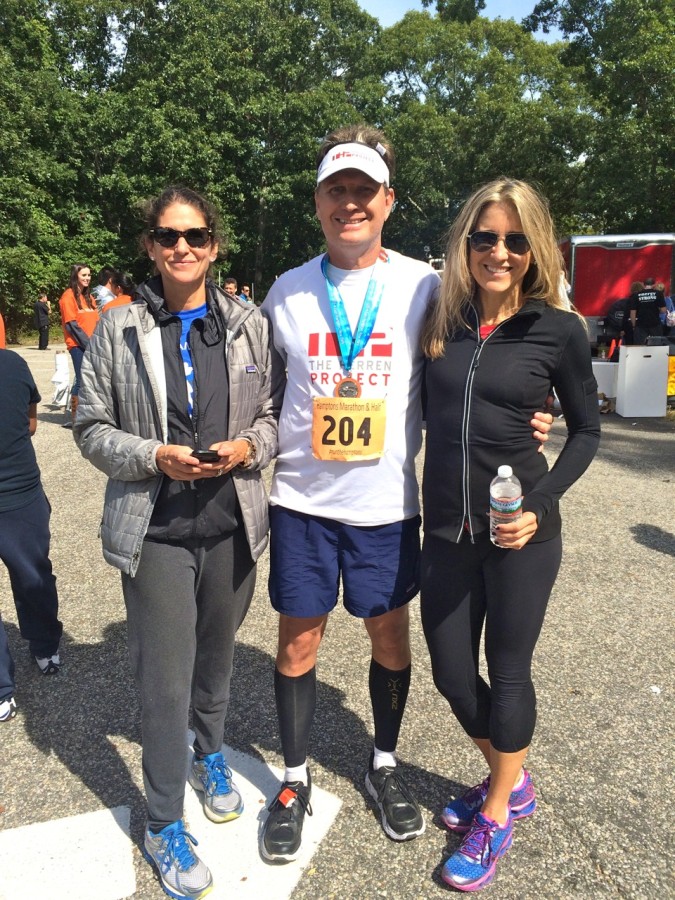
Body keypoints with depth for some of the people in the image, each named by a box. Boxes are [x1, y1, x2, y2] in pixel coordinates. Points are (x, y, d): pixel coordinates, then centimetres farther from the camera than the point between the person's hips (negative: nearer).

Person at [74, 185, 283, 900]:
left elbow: (276, 410, 7)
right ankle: (163, 826, 27)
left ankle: (209, 757, 50)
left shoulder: (249, 326, 2)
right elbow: (91, 428, -1)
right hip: (155, 530, -2)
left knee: (216, 658, 20)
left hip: (232, 525, 3)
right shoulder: (118, 329, -3)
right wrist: (155, 457, -16)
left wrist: (248, 446, -12)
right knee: (165, 680, 4)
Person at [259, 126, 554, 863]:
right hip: (301, 500, 1)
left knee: (389, 637, 14)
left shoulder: (424, 285, -3)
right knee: (298, 640, 11)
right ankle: (295, 779, 34)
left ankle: (384, 765, 40)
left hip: (387, 503, 0)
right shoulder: (287, 291, 1)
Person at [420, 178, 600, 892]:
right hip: (446, 528, 4)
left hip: (520, 533, -3)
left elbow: (586, 430, 2)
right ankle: (511, 783, 42)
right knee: (451, 671, 13)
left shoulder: (559, 330, -7)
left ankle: (496, 818, 36)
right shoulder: (441, 321, 1)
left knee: (507, 671, 12)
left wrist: (541, 504, -11)